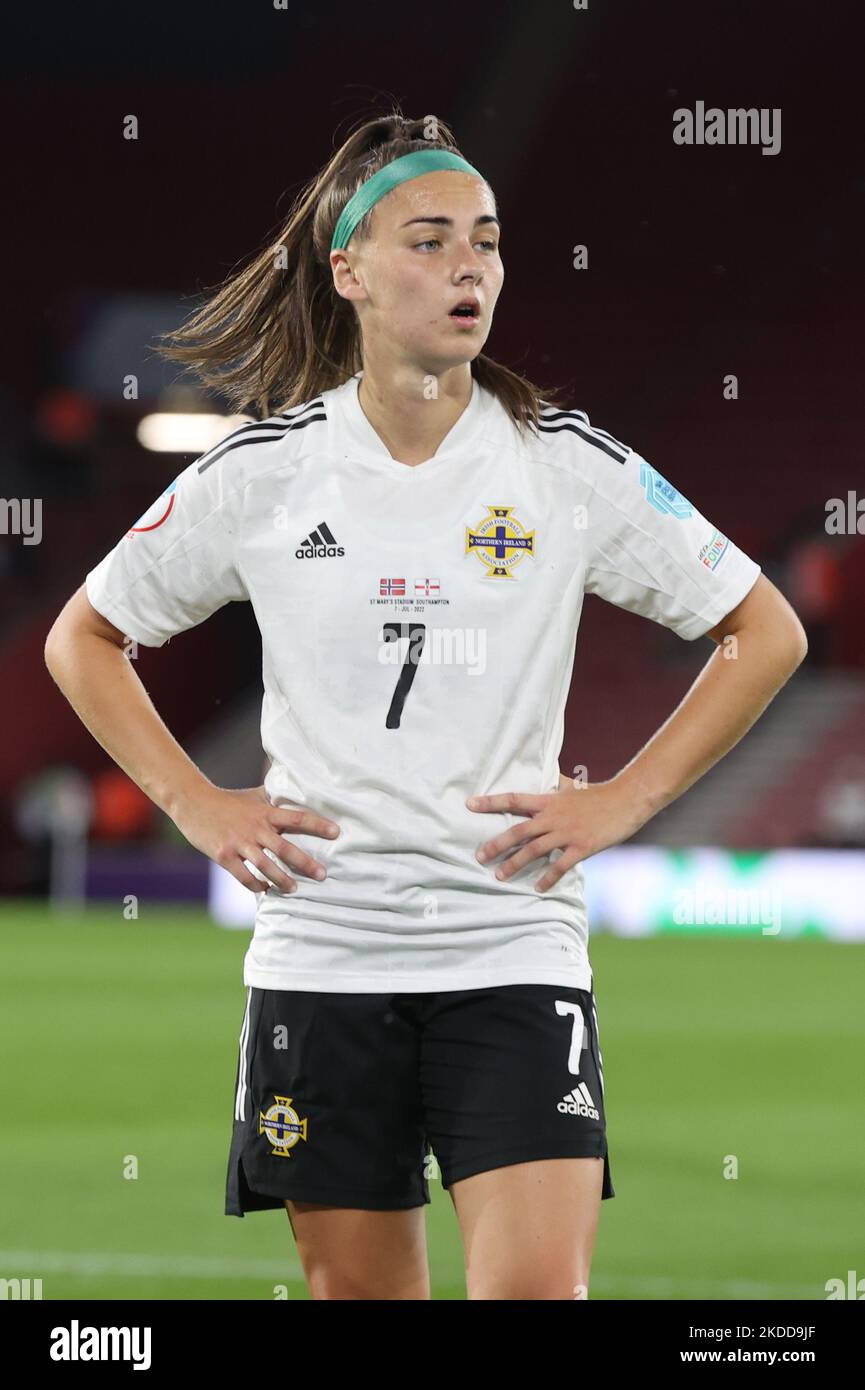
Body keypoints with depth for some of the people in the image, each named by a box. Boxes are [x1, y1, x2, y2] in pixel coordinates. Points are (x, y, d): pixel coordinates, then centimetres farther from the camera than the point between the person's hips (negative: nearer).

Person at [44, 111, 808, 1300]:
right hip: (321, 951, 1)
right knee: (360, 1289, 7)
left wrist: (623, 801, 1)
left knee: (540, 1289, -14)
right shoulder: (257, 475, 1)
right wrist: (196, 806, 4)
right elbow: (83, 639, 15)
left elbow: (766, 633, 9)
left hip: (514, 945, -1)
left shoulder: (573, 467, 0)